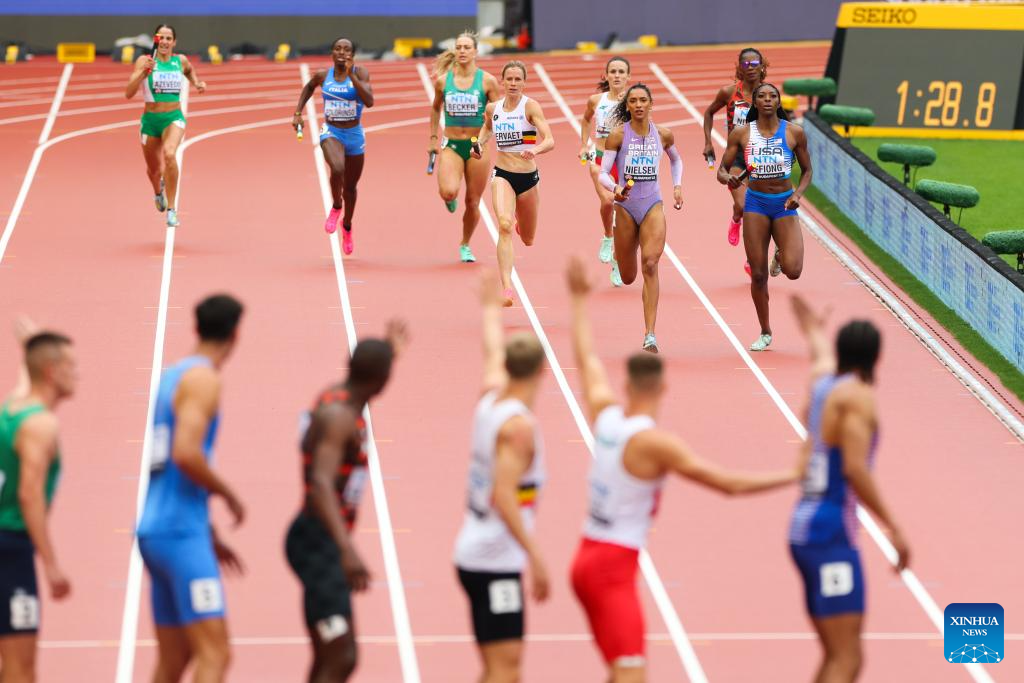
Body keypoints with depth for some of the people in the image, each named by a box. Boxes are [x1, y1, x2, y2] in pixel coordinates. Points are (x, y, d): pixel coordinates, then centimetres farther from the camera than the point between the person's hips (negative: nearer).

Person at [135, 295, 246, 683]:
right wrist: (229, 495, -9)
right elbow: (186, 454, -24)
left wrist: (210, 537, 27)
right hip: (181, 534, -9)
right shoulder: (203, 379, -10)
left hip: (156, 531, 9)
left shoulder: (173, 376, 17)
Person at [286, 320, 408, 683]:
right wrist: (348, 549, -45)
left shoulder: (339, 397, 9)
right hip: (318, 544, -10)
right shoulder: (338, 415, -20)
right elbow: (321, 485, -34)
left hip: (327, 543, 10)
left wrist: (389, 350, 46)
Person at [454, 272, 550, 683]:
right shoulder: (519, 425, -18)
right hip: (496, 560, -10)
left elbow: (493, 352, 27)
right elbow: (504, 496, -27)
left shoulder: (490, 399, 6)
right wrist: (535, 557, -29)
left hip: (474, 553, 10)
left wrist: (492, 307, 46)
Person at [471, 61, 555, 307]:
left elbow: (549, 141, -23)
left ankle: (521, 219, 57)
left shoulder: (530, 106, -11)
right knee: (505, 226, -27)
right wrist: (480, 143, 7)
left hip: (528, 177, 0)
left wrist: (535, 150, -43)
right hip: (502, 175, 1)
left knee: (528, 240, 18)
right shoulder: (493, 108, 1)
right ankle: (507, 288, -32)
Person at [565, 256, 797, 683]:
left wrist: (579, 299, 34)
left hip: (587, 558, 9)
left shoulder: (604, 414, 1)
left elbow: (586, 358, 20)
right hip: (613, 569, -9)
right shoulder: (655, 443, -18)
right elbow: (729, 484, -17)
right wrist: (795, 476, -10)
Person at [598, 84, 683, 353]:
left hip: (653, 206, 1)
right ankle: (618, 260, 54)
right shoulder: (618, 136, -7)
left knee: (650, 265, -20)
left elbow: (676, 159, 24)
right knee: (628, 278, 11)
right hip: (626, 207, -1)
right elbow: (603, 173, -9)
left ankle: (650, 335, -22)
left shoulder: (663, 135, 1)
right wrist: (614, 188, -29)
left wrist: (677, 185, 11)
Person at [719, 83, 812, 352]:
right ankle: (765, 333, 18)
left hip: (785, 204, 0)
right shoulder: (741, 133, -1)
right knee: (758, 275, 1)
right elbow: (722, 169, 2)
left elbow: (806, 170, 8)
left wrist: (798, 195, -9)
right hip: (756, 202, 0)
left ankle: (780, 257, 23)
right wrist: (728, 178, -21)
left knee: (793, 271, -16)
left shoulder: (794, 132, -2)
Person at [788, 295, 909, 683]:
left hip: (804, 529, 9)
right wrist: (893, 529, -19)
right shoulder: (858, 395, -11)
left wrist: (815, 334, 60)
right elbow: (855, 469, -21)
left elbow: (823, 357, 38)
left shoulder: (822, 379, 12)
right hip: (831, 534, -9)